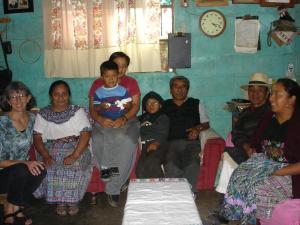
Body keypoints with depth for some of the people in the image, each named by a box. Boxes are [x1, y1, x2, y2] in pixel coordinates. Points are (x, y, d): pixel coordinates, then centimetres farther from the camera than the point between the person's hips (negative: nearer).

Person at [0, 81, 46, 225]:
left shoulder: (32, 118, -2)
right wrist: (24, 163, -30)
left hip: (21, 170, 5)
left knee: (40, 171, -25)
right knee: (21, 170, -34)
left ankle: (12, 207, -3)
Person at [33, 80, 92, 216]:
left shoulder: (77, 111, 0)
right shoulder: (43, 114, 7)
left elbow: (86, 134, -10)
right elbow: (37, 137, 1)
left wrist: (74, 155, -24)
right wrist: (45, 155, -19)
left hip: (75, 147, -2)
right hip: (51, 149, 2)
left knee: (75, 165, -30)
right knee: (49, 168, -27)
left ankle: (73, 199, -5)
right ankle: (60, 200, -4)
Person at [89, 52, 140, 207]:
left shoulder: (131, 82, 12)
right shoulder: (98, 84, 14)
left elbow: (136, 105, 1)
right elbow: (92, 108, 7)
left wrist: (123, 119, -19)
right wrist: (100, 119, -16)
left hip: (127, 122, -1)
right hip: (103, 123, 1)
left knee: (126, 141, -33)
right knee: (99, 142, -31)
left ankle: (113, 189, -21)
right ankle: (120, 180, -12)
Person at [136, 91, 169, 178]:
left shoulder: (163, 118, 24)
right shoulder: (141, 118, 32)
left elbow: (163, 135, 6)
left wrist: (156, 143, -13)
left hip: (157, 146, -2)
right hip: (141, 146, 2)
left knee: (151, 162, -34)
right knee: (140, 166, -29)